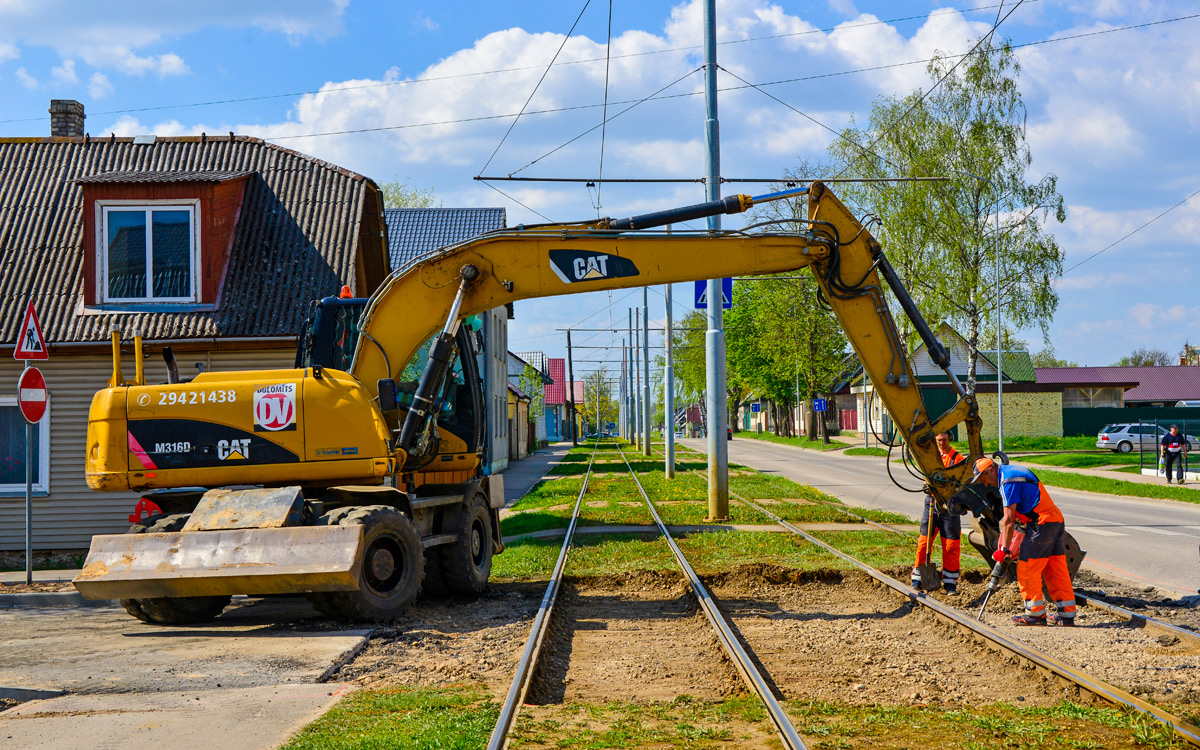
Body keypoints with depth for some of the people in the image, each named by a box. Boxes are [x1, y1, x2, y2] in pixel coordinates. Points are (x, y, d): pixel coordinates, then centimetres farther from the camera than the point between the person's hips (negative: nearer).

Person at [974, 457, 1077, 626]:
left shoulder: (1007, 482, -11)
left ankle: (1036, 614, 4)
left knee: (1027, 569, -1)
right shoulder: (1015, 471, 19)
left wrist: (1005, 549, -6)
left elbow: (1009, 519, -12)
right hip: (1057, 519, 10)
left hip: (1042, 522, -10)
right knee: (1057, 570, 12)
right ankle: (1067, 614, 14)